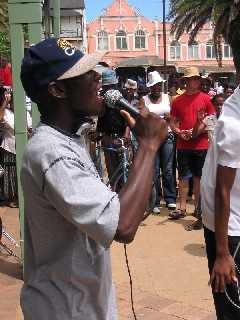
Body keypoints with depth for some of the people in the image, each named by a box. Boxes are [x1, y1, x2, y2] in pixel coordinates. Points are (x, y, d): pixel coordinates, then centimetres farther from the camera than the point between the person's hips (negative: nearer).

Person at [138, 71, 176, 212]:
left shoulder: (167, 98, 12)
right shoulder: (144, 100, 7)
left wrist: (170, 117, -10)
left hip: (167, 136, 1)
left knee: (168, 169, 2)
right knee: (154, 171, 0)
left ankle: (170, 199, 11)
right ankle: (155, 202, 5)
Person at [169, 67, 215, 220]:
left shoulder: (205, 98, 1)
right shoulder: (178, 101, 5)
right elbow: (173, 122, 10)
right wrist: (180, 132, -9)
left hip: (201, 145, -1)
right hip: (183, 145, 1)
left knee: (199, 178, 7)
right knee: (184, 177, 5)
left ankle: (198, 207, 17)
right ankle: (182, 208, 11)